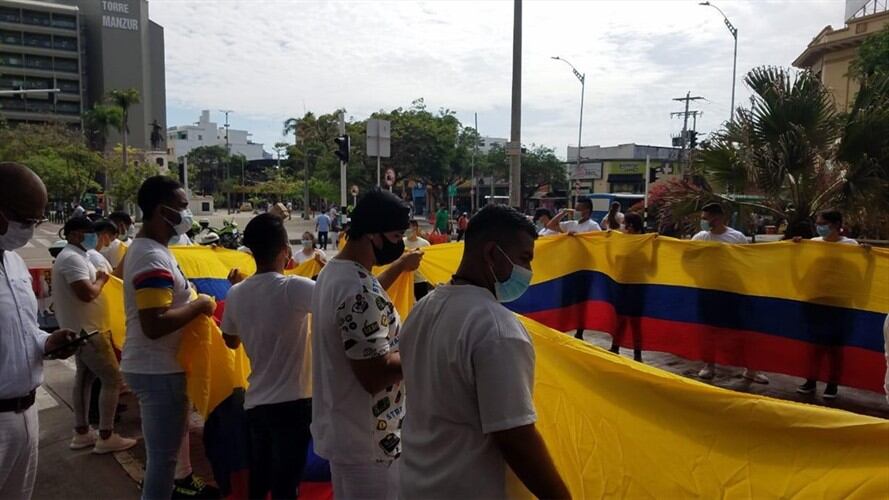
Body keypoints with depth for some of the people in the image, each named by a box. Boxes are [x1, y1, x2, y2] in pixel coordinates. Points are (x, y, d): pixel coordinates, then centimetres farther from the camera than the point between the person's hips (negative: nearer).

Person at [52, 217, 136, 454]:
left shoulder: (74, 256, 14)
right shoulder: (72, 258, -20)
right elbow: (87, 293, -29)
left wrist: (97, 278, 2)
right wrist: (101, 280, -12)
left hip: (82, 329, 11)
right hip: (87, 330, -11)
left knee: (84, 377, 17)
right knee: (113, 379, -7)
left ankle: (81, 433, 25)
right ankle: (106, 437, -1)